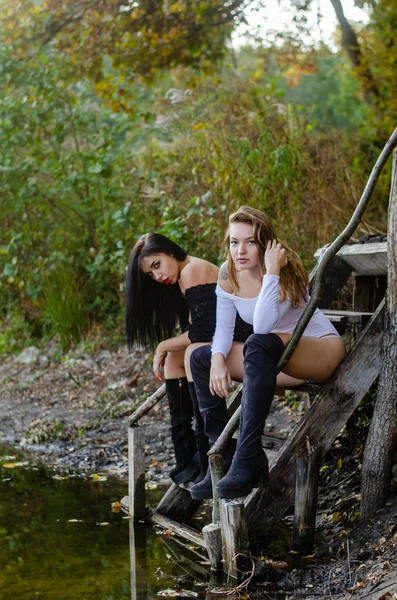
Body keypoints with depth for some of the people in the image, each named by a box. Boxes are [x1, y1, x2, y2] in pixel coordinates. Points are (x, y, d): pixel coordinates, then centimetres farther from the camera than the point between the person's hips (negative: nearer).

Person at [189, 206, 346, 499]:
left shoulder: (286, 269, -21)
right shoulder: (228, 275, -2)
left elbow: (262, 325, -36)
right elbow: (223, 328, -1)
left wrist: (271, 271, -35)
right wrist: (218, 359, -20)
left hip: (322, 350, -8)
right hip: (279, 361, 8)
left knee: (260, 344, -37)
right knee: (200, 358, -3)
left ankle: (247, 462, -40)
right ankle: (225, 460, -10)